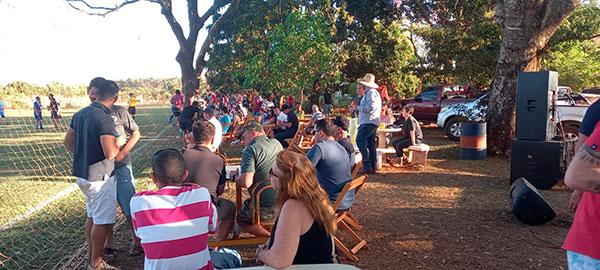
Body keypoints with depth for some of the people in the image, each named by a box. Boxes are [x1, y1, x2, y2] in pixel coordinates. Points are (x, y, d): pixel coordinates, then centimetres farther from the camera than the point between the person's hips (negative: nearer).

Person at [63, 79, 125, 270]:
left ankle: (91, 255, 35)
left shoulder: (80, 114, 5)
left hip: (82, 174, 9)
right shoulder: (105, 119, -22)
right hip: (100, 177, -9)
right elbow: (110, 153, -28)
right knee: (101, 221, 4)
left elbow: (68, 142, 13)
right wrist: (119, 142, -9)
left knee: (92, 216, 22)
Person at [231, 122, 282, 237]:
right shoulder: (277, 144, 11)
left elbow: (246, 183, -20)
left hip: (266, 207, -7)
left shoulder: (250, 150, -12)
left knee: (241, 218, 20)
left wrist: (234, 177, 1)